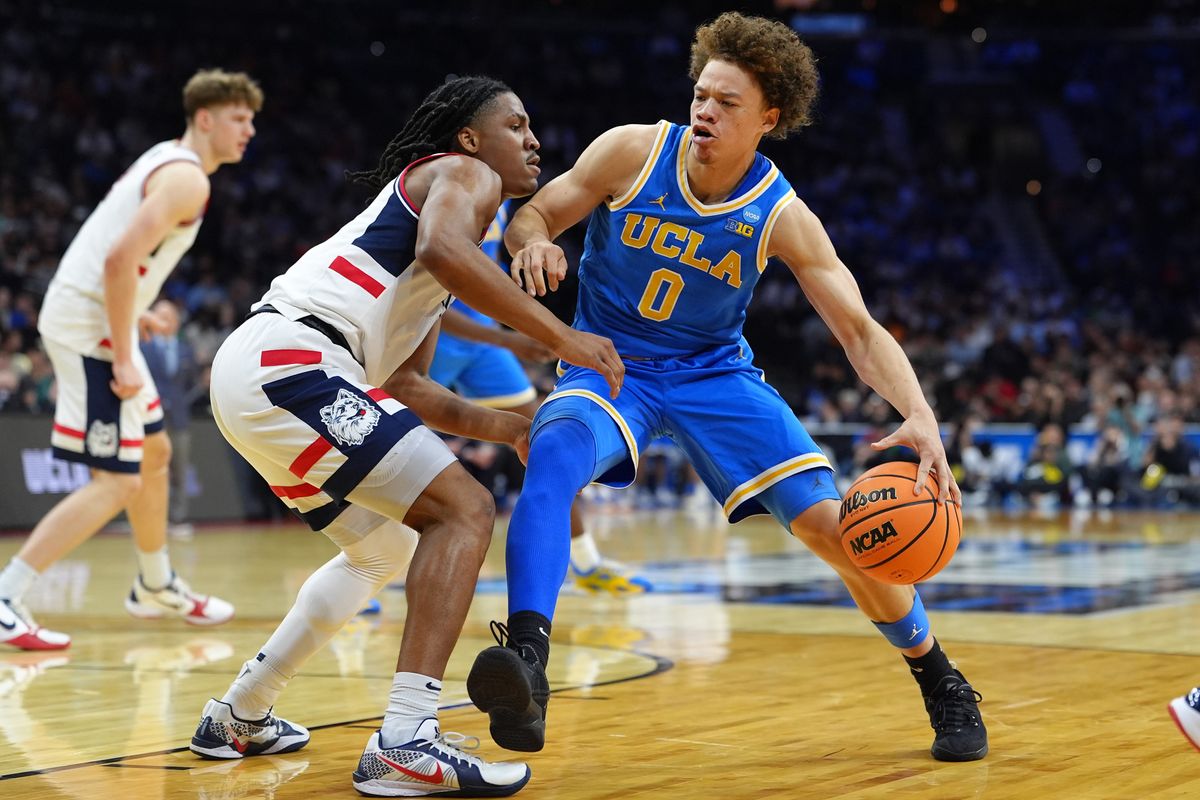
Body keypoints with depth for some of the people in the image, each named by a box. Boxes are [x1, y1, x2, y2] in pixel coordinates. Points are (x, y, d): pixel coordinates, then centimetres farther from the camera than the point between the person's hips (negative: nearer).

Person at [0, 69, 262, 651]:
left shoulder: (163, 161, 18)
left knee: (154, 452, 23)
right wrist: (123, 359, -23)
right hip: (89, 326, -11)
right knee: (116, 484, -11)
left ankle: (156, 588, 38)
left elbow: (115, 247, 26)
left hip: (89, 319, 11)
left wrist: (133, 314, 23)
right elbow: (120, 258, -25)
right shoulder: (187, 178, -14)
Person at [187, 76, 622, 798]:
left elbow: (404, 384, 27)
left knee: (386, 548, 26)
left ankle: (238, 719, 31)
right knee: (464, 510, -13)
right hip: (288, 364, -10)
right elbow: (442, 250, -23)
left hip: (252, 374, 10)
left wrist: (508, 427, 18)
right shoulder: (467, 173, 3)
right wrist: (561, 336, -18)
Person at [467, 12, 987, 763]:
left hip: (715, 373, 1)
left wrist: (920, 415, -32)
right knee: (554, 454, -37)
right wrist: (535, 243, -33)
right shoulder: (633, 150, -15)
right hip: (610, 365, -1)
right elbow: (531, 215, -7)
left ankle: (943, 687, 16)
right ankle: (526, 667, -47)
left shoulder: (782, 217, -14)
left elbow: (861, 331, -15)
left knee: (836, 526, -8)